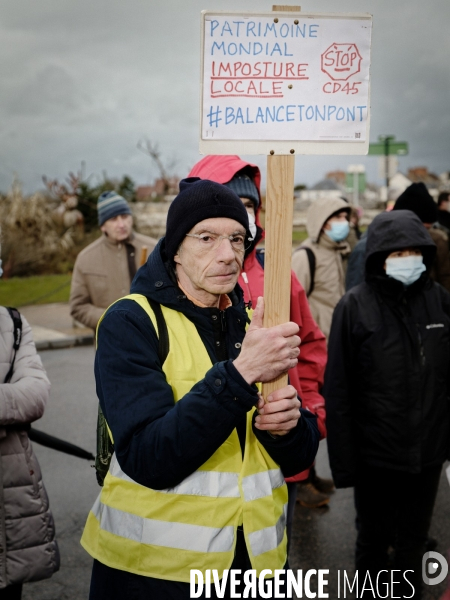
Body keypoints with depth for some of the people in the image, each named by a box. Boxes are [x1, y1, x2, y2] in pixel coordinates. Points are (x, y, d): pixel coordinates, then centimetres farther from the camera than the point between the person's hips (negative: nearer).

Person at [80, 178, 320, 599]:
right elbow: (148, 459, -24)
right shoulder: (130, 322, -12)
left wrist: (286, 427, -18)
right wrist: (238, 375, -32)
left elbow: (298, 457, 3)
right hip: (153, 566, -4)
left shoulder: (254, 323, 4)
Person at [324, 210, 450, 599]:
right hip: (376, 453, -3)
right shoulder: (355, 306, -13)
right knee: (373, 539, 18)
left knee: (414, 539, 21)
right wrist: (344, 460, -13)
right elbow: (338, 391, -12)